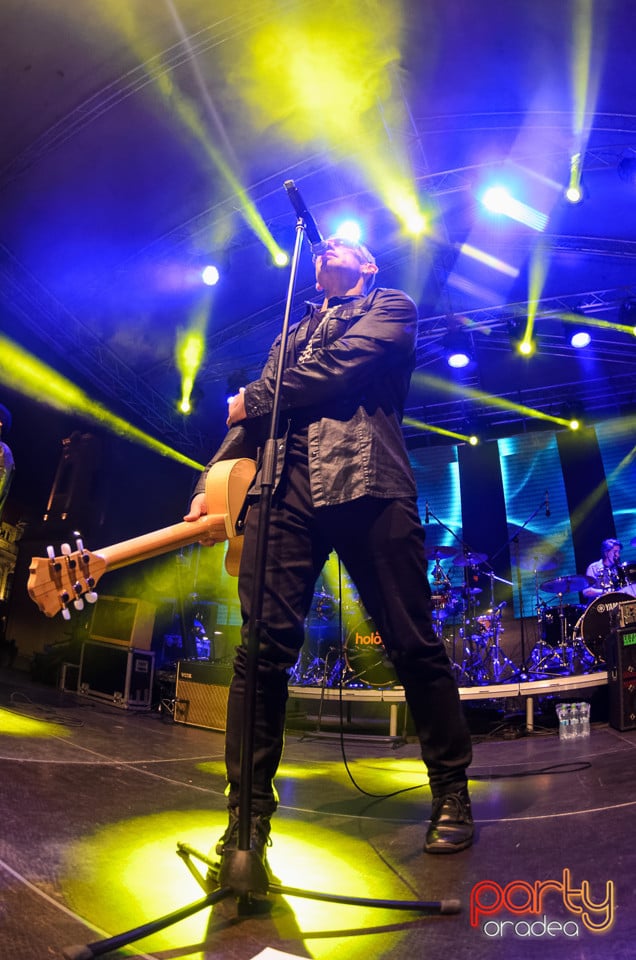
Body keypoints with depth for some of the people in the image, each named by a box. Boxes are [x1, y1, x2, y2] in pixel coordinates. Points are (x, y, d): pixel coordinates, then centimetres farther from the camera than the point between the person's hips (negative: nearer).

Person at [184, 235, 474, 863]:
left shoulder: (392, 307, 22)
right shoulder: (292, 335, 36)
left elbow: (340, 368, 1)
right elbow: (250, 417, 24)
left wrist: (253, 400, 10)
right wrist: (212, 483, 9)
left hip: (367, 482, -3)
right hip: (284, 487, 4)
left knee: (413, 644, -2)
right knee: (265, 644, -7)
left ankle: (451, 792, 15)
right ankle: (249, 809, 5)